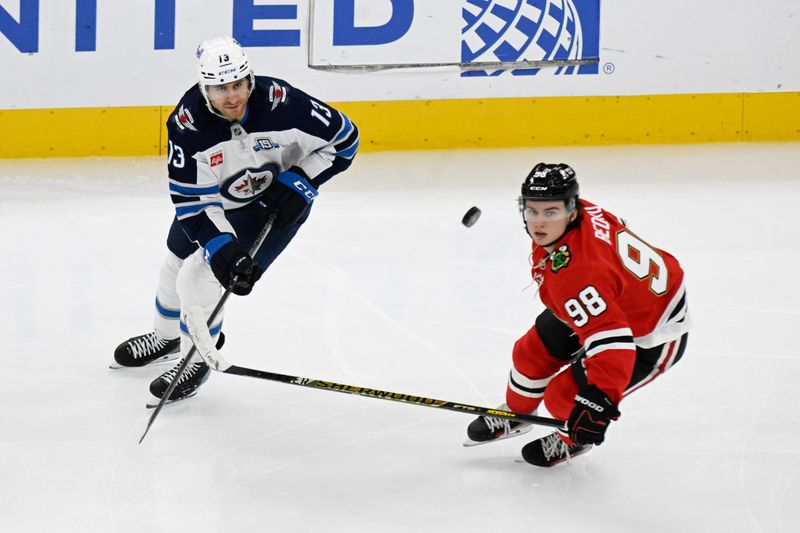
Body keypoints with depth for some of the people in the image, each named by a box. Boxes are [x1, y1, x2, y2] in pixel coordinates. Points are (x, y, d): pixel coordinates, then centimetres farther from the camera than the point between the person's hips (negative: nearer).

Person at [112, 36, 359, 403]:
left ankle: (199, 361, 10)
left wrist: (299, 182, -26)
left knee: (200, 276, -15)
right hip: (217, 201, 4)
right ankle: (167, 337, 51)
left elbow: (343, 138, -19)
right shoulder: (187, 123, -28)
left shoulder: (279, 102, -34)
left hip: (275, 202, -4)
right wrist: (221, 249, -39)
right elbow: (192, 201, -26)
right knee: (177, 265, 19)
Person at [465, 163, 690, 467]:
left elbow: (611, 341, -48)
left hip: (650, 339, -9)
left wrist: (599, 401, -54)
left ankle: (577, 440, 28)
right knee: (533, 352, 13)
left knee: (564, 396, -9)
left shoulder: (576, 274, -43)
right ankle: (516, 415, 44)